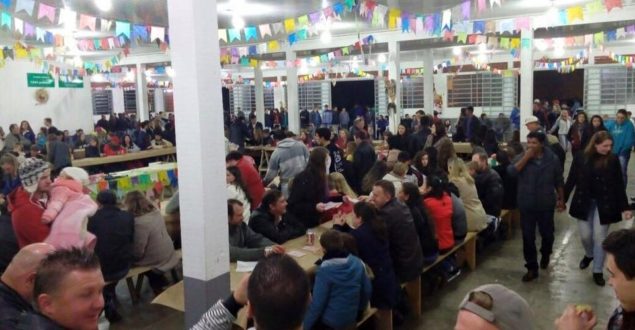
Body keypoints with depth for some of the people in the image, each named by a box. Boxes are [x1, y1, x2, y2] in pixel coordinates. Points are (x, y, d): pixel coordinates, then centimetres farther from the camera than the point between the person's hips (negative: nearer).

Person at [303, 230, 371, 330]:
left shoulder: (324, 270, -24)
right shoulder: (357, 262, -8)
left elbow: (317, 303, -21)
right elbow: (367, 290, 2)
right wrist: (360, 309, 20)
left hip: (330, 322, -6)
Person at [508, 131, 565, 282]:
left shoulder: (552, 159, -3)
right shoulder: (521, 157, -4)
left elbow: (559, 181, 6)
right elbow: (511, 171, -22)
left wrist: (561, 200, 7)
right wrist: (526, 157, -22)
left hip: (546, 204, 0)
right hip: (527, 205, 0)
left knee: (547, 234, 16)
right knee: (528, 237, 2)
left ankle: (545, 255, 46)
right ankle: (532, 268, 11)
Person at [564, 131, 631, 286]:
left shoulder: (613, 160, -7)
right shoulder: (580, 158, -7)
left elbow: (619, 185, -1)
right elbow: (571, 181, 0)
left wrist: (625, 207, -2)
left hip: (604, 205, -1)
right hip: (584, 203, 1)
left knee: (600, 237, 3)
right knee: (585, 235, 8)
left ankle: (597, 271, 17)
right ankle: (589, 255, 41)